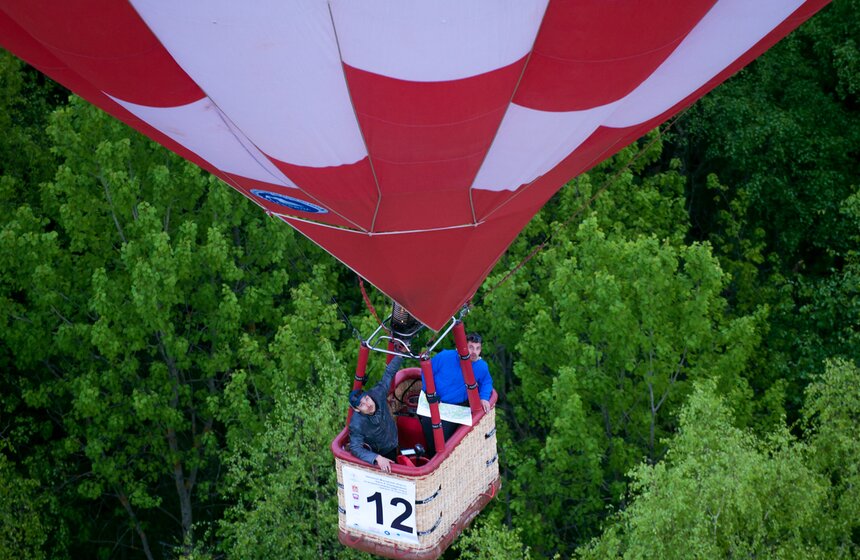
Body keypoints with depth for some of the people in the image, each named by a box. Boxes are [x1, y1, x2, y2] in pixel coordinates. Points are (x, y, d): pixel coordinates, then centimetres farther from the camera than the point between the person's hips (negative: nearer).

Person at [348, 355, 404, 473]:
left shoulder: (377, 394, -27)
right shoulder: (356, 425, -38)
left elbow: (389, 373, -15)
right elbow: (355, 448, -42)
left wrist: (400, 355, -21)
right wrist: (377, 458, -54)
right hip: (374, 453, -5)